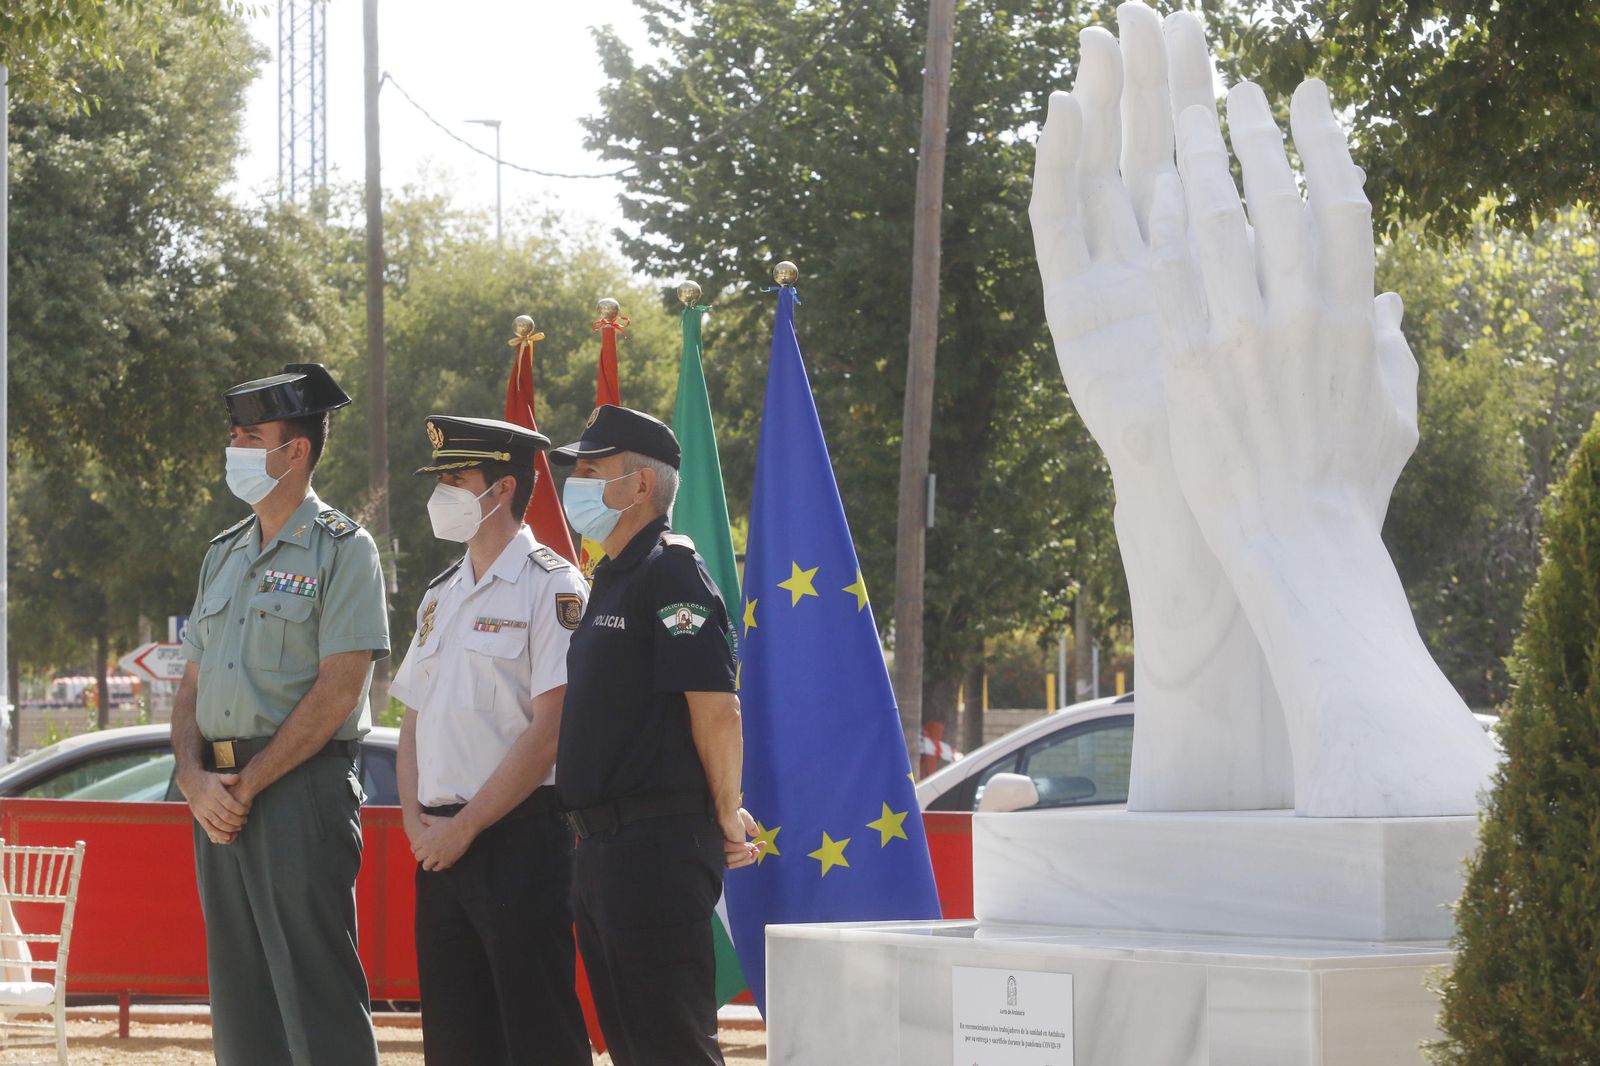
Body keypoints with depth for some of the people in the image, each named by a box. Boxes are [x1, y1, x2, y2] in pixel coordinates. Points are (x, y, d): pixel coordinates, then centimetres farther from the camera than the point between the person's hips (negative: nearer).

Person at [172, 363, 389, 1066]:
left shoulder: (341, 549, -4)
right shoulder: (224, 554, 18)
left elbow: (338, 690, -13)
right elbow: (192, 685, 17)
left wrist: (249, 782, -14)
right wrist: (194, 780, -2)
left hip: (302, 790, -7)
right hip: (218, 798, 7)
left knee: (316, 1002, -9)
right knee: (239, 1004, 9)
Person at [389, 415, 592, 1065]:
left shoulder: (551, 587, -7)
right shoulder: (441, 596, 18)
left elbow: (548, 732, -14)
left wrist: (464, 827, -14)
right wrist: (415, 817, 3)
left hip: (518, 836, -8)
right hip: (441, 844, 8)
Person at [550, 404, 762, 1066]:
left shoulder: (671, 573, -11)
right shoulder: (611, 579, 19)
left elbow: (716, 708, -18)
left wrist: (727, 817, -10)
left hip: (658, 848, -10)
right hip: (602, 849, 10)